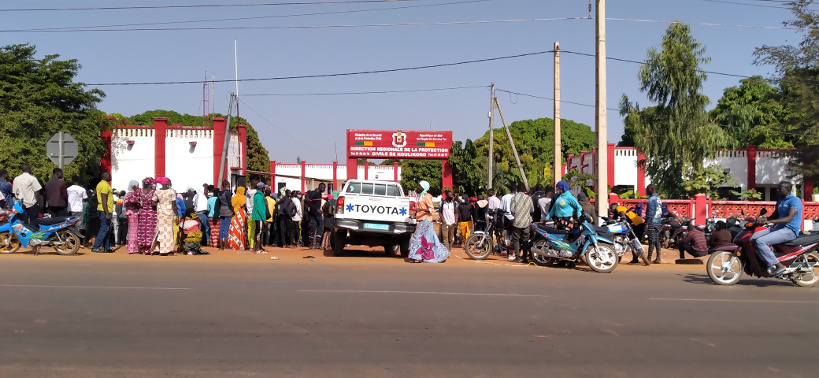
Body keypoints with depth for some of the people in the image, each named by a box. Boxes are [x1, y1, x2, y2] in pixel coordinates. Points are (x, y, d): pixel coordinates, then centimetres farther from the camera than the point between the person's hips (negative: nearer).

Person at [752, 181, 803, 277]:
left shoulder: (795, 200, -10)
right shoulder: (780, 202, 19)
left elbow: (789, 218, -22)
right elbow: (774, 216, 21)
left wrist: (768, 221, -31)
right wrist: (763, 219, -2)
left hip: (789, 230, -9)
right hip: (778, 227, 9)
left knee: (761, 241, -25)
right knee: (753, 238, -8)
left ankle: (779, 266, -18)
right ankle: (769, 262, -9)